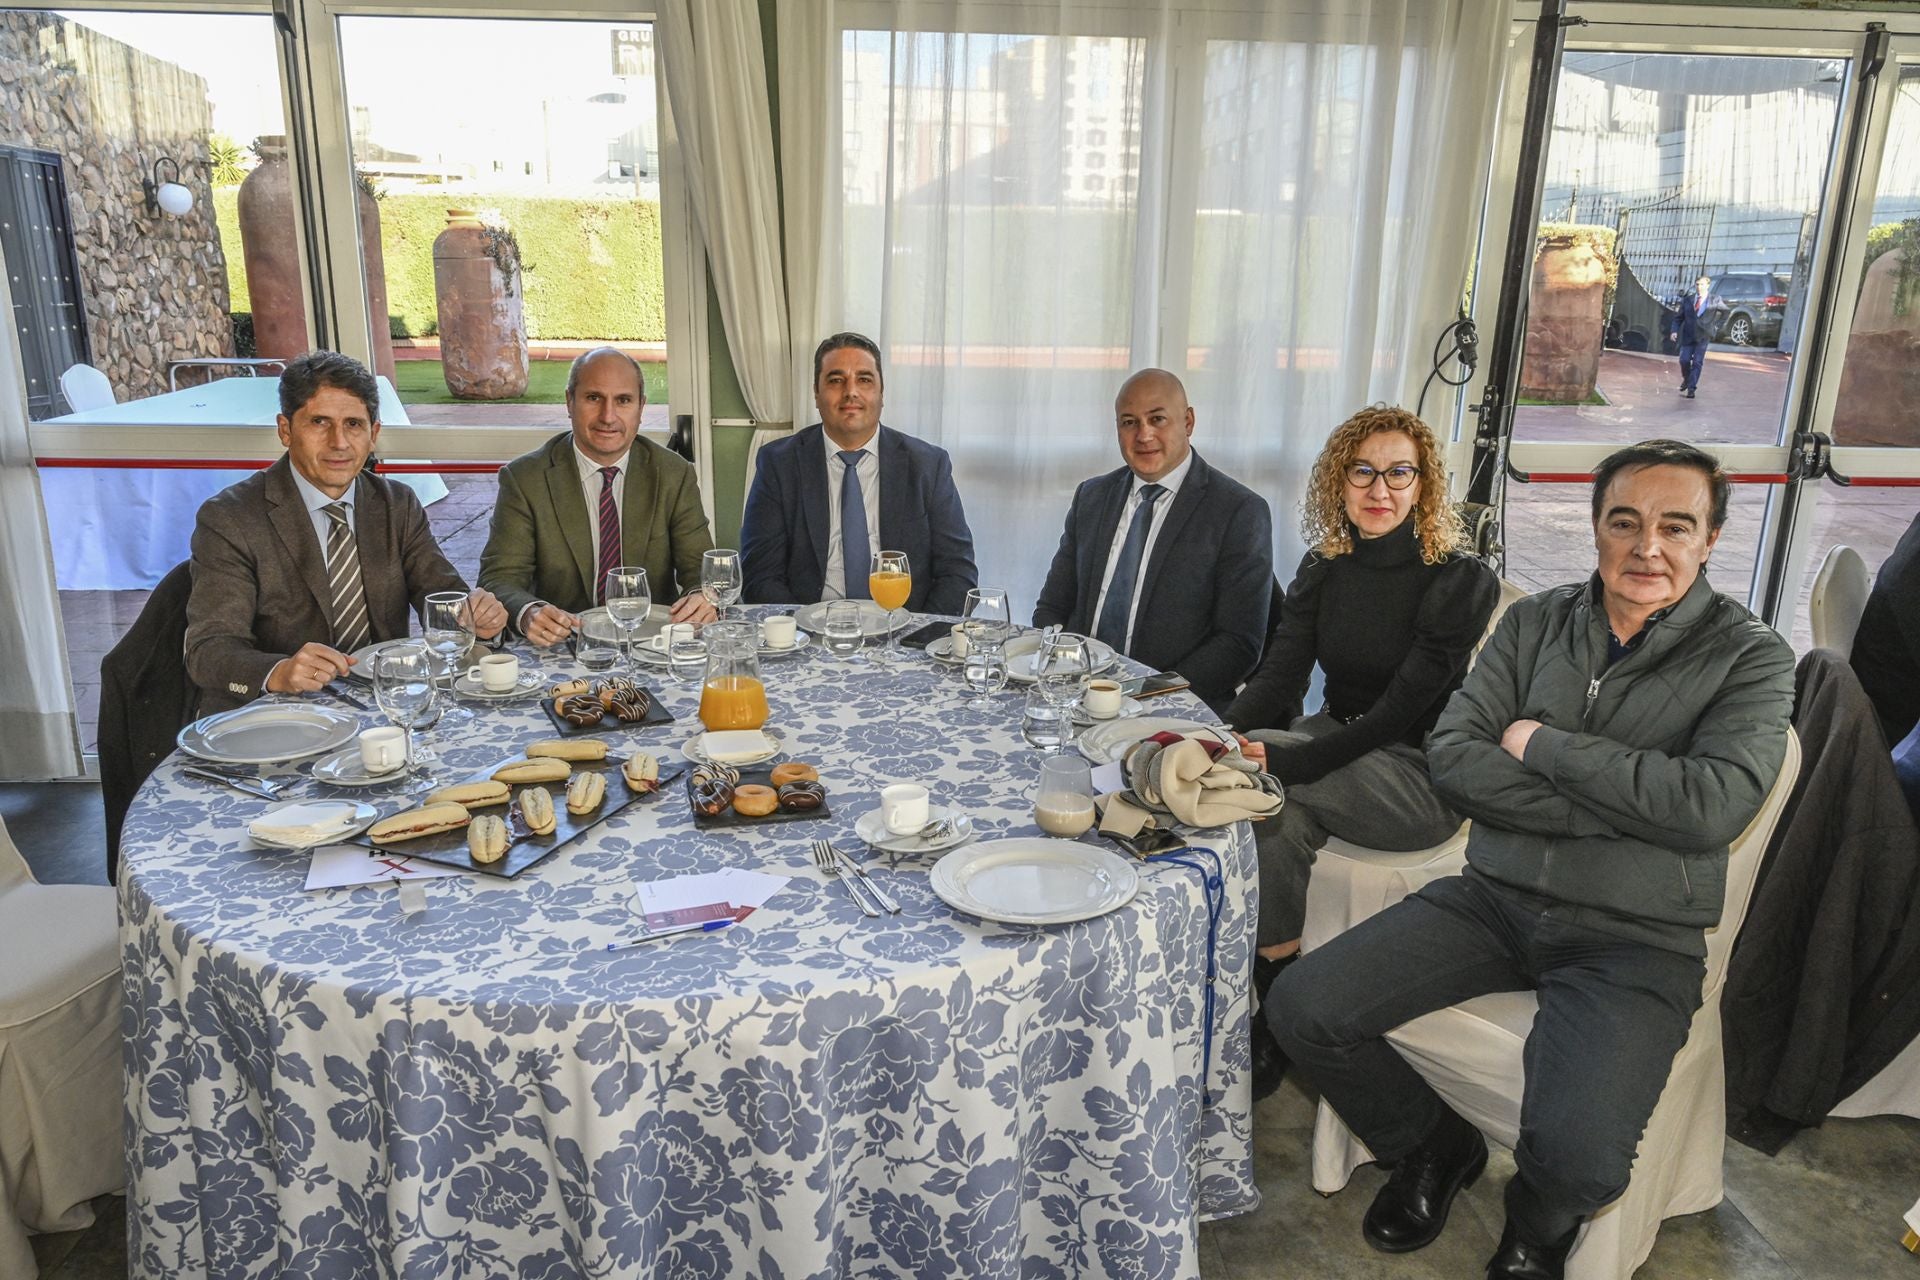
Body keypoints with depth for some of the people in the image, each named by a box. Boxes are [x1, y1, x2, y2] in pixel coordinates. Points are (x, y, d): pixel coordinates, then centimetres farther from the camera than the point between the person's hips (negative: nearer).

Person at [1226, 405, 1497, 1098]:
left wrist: (1280, 758, -31)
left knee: (1268, 783, -30)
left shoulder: (1460, 579, -12)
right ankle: (1281, 996, -15)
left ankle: (1275, 963, -11)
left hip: (1420, 779, -5)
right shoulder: (1324, 568, 6)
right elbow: (1278, 676, -2)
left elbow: (1403, 710, -19)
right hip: (1336, 741, 5)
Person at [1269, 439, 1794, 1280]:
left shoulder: (1749, 657, -3)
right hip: (1495, 898, 4)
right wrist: (1621, 806, -13)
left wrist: (1540, 744, -12)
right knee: (1303, 1010, -10)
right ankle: (1435, 1148, 19)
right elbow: (1451, 758, -5)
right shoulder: (1535, 622, 6)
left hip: (1635, 939, -3)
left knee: (1576, 1158, -26)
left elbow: (1712, 806, -20)